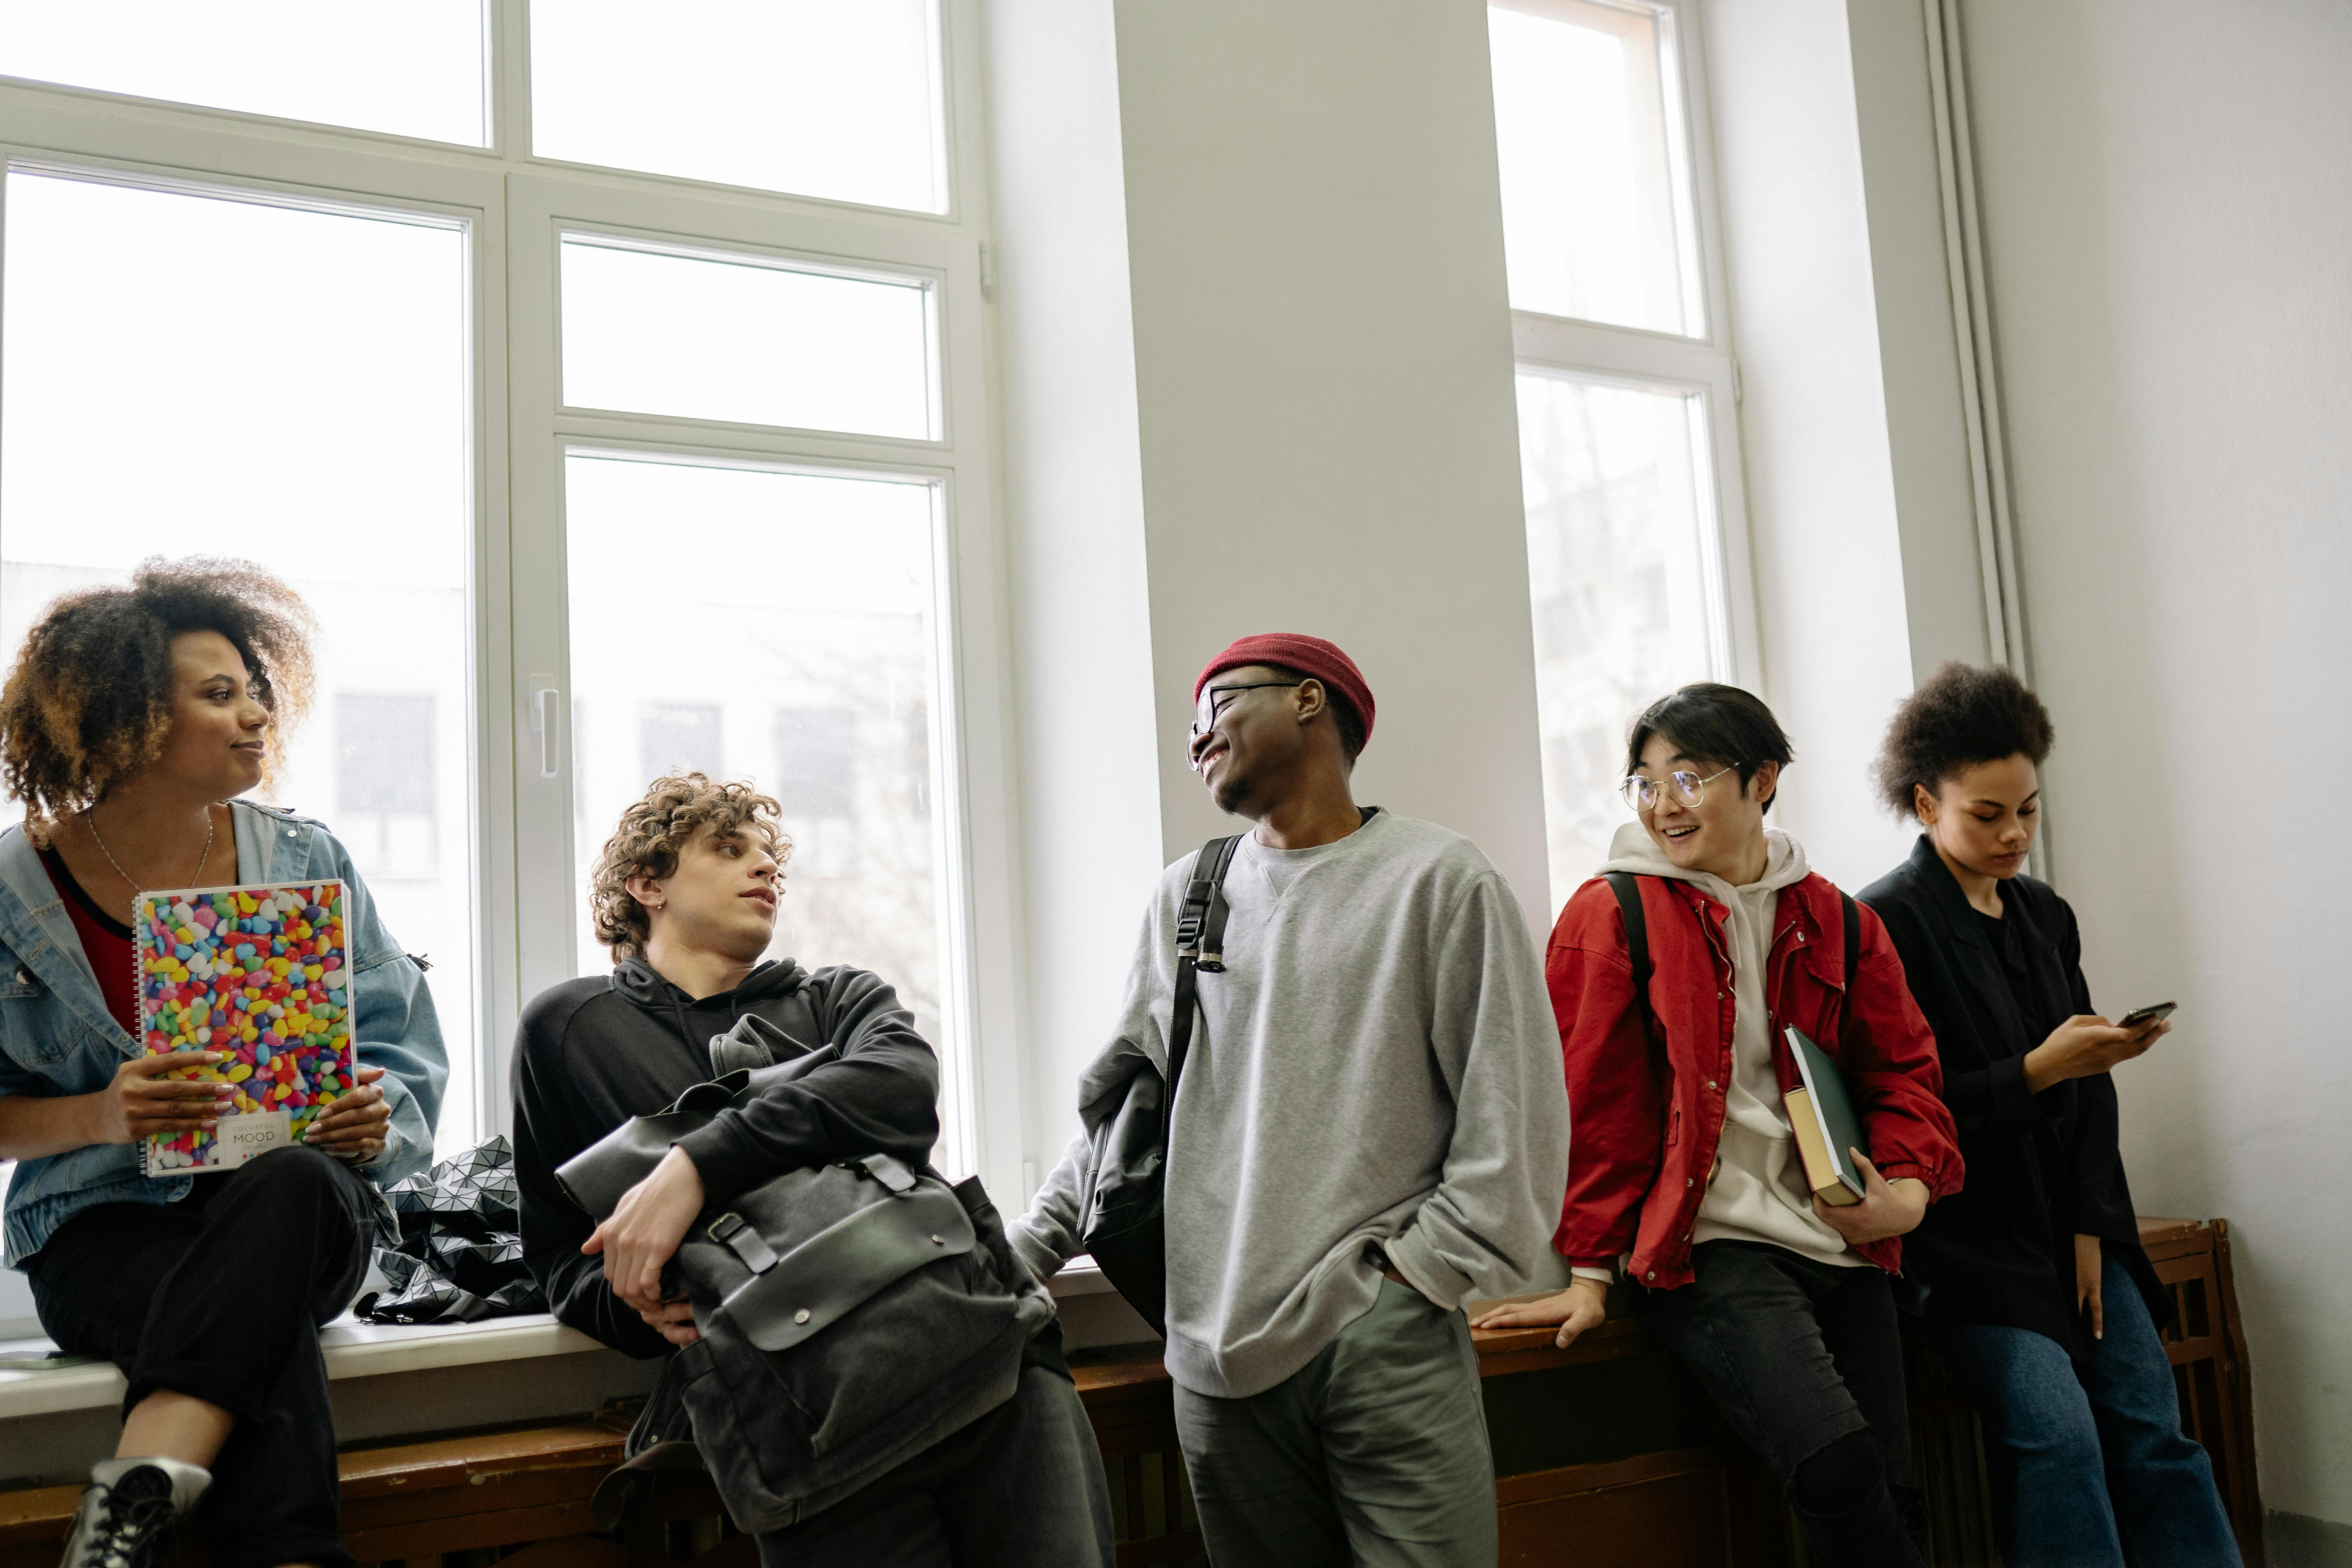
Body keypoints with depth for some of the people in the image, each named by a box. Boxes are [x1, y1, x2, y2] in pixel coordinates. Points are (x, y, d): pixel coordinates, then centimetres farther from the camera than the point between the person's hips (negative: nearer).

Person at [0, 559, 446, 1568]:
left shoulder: (303, 862, 6)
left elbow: (402, 1052, 7)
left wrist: (370, 1121, -17)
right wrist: (101, 1115, -18)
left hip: (296, 1209, 2)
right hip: (106, 1226, -2)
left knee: (291, 1184, -37)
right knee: (266, 1330, -37)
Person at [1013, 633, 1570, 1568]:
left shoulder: (1438, 879, -1)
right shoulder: (1185, 899, 12)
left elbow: (1515, 1114, -3)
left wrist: (1418, 1271, -7)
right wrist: (1021, 1254, 10)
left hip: (1390, 1349, -3)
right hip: (1218, 1354, 4)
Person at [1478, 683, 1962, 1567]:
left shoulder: (1837, 923, 11)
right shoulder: (1611, 915, -1)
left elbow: (1901, 1071, 14)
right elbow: (1590, 1102, -2)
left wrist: (1906, 1188, -5)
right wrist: (1589, 1271, -4)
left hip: (1840, 1245, 5)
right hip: (1706, 1248, -5)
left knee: (1887, 1490, 4)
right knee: (1836, 1468, -24)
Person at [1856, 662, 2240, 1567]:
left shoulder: (2046, 916, 14)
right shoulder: (1887, 923, -8)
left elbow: (2090, 1092, 14)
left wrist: (2090, 1230, 4)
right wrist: (2036, 1072, -19)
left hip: (2069, 1227, 7)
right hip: (1966, 1237, -6)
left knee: (2154, 1434, -2)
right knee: (2058, 1432, -20)